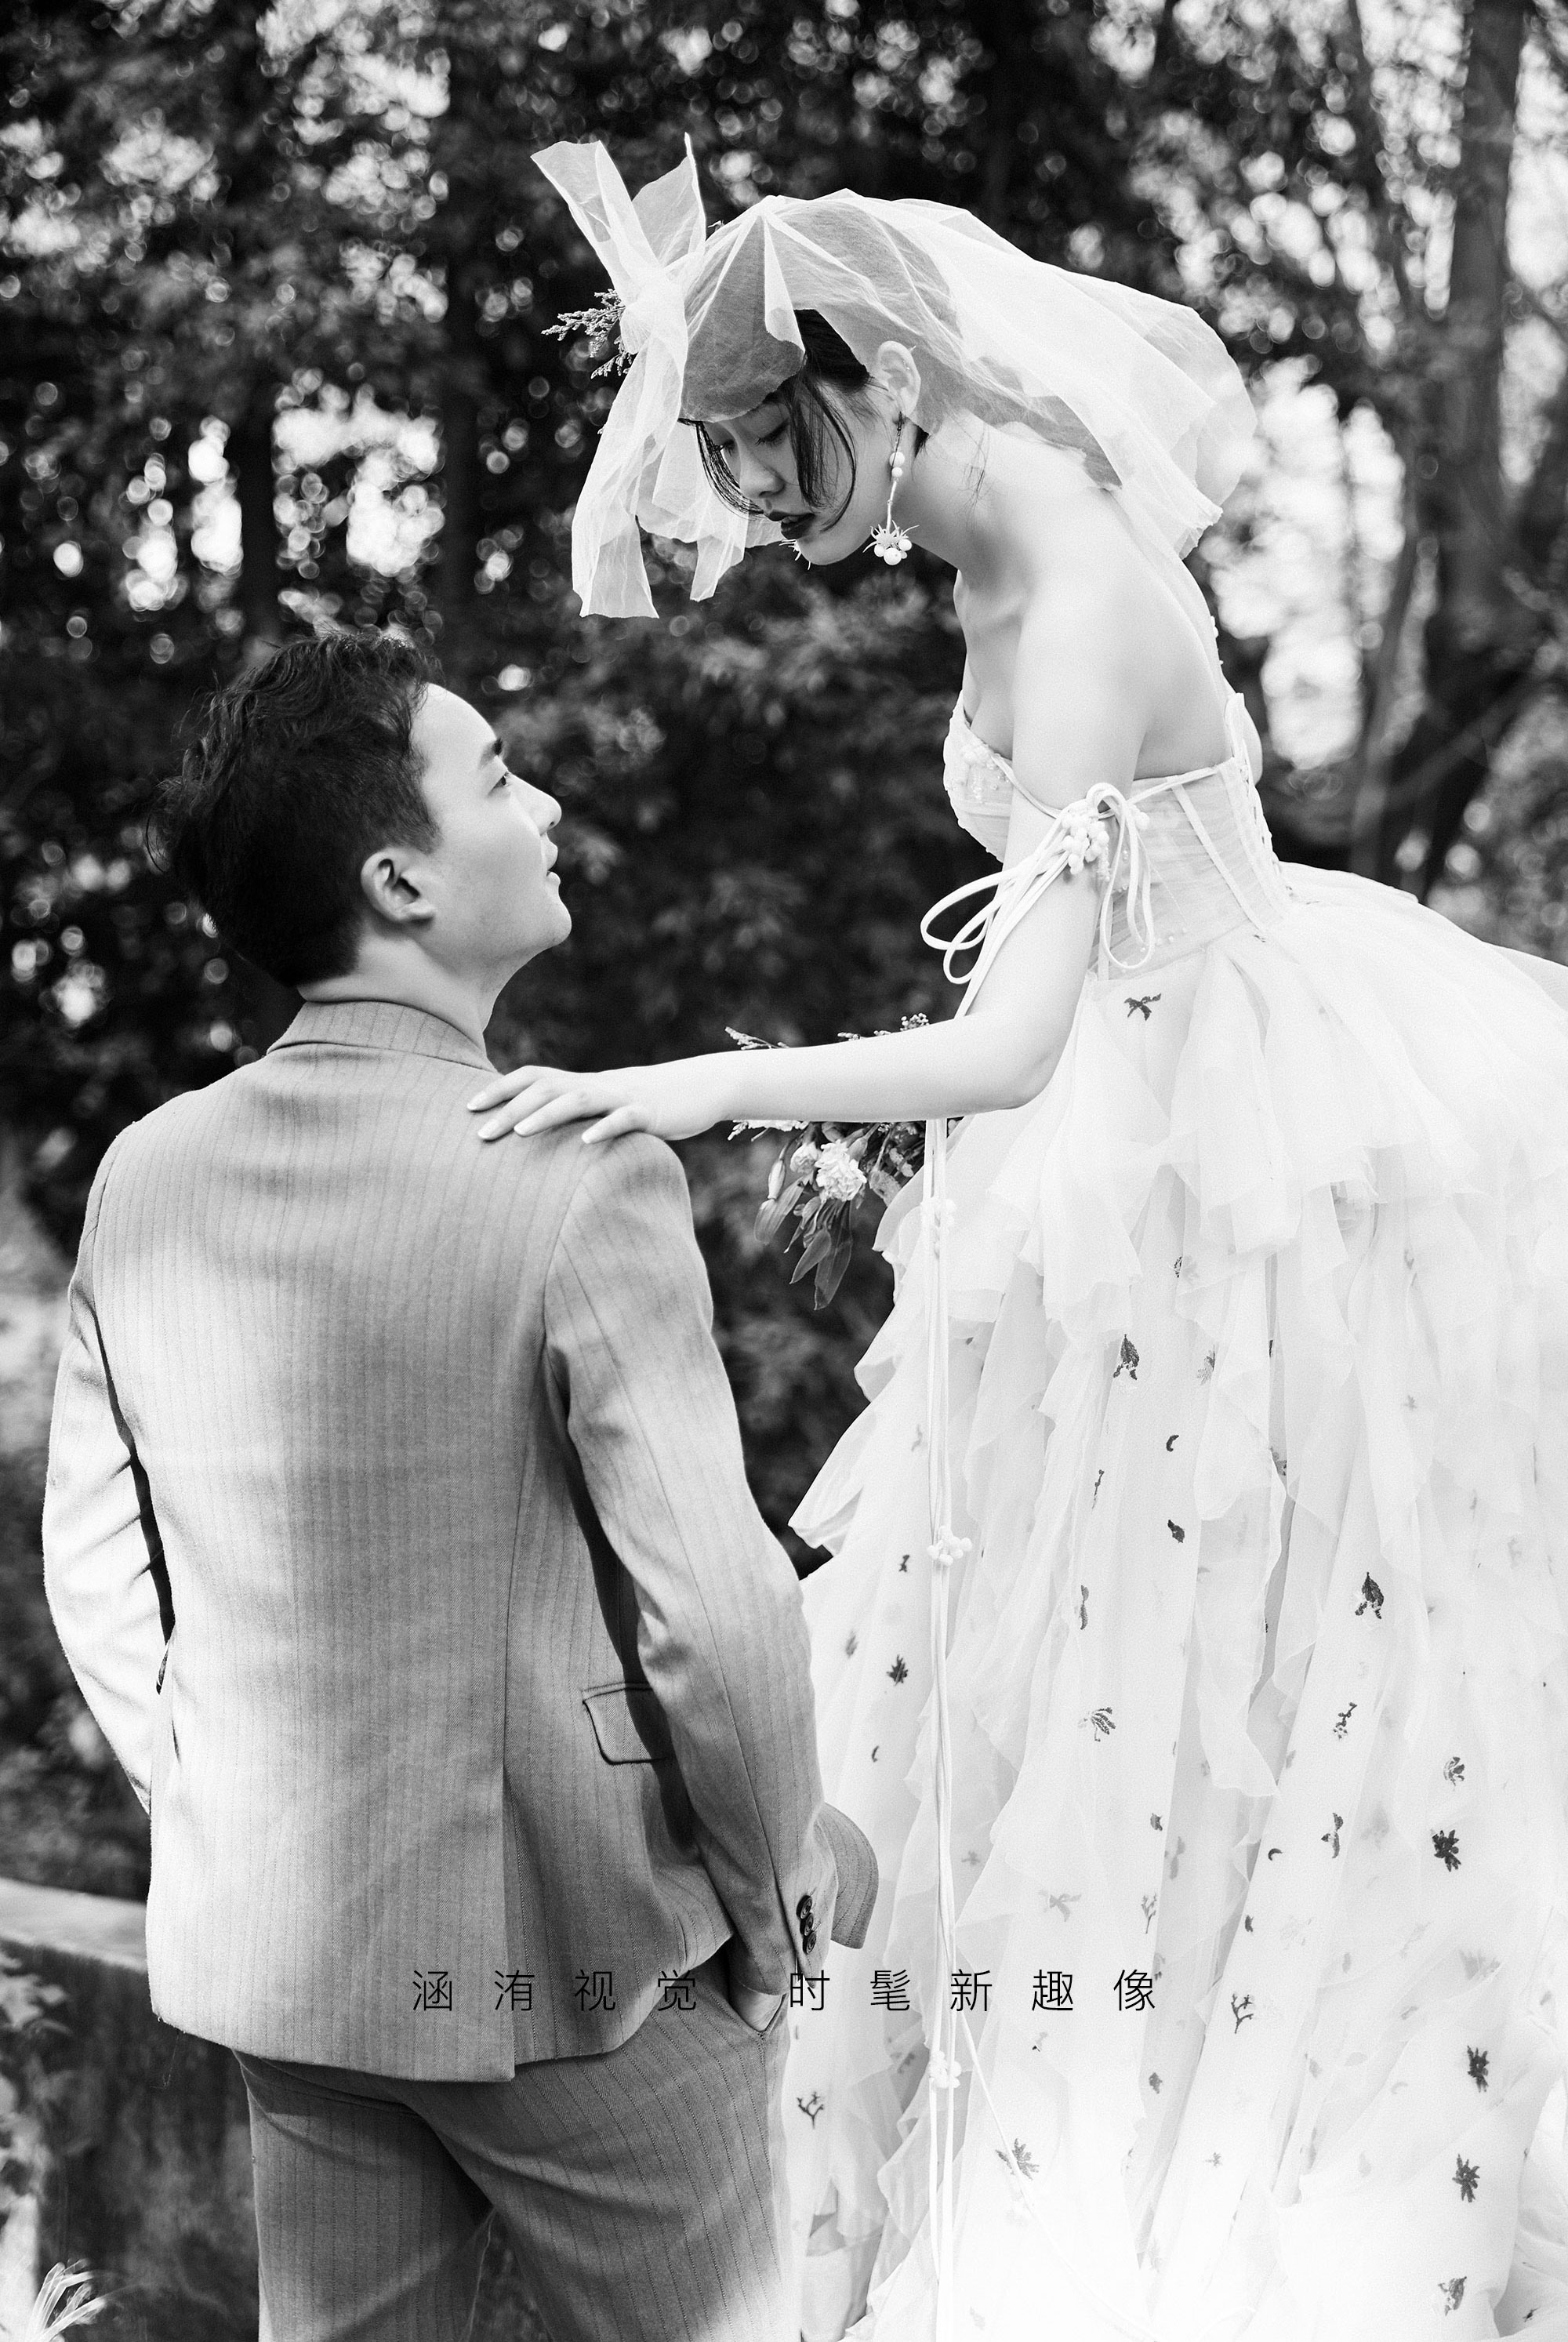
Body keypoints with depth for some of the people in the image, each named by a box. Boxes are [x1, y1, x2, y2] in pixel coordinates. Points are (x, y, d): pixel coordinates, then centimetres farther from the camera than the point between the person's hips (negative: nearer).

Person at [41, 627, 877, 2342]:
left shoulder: (144, 1178, -2)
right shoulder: (581, 1183, -20)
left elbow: (96, 1572, 6)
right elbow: (714, 1608, -19)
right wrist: (774, 1906, -4)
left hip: (270, 1949, 6)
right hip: (580, 1956, -5)